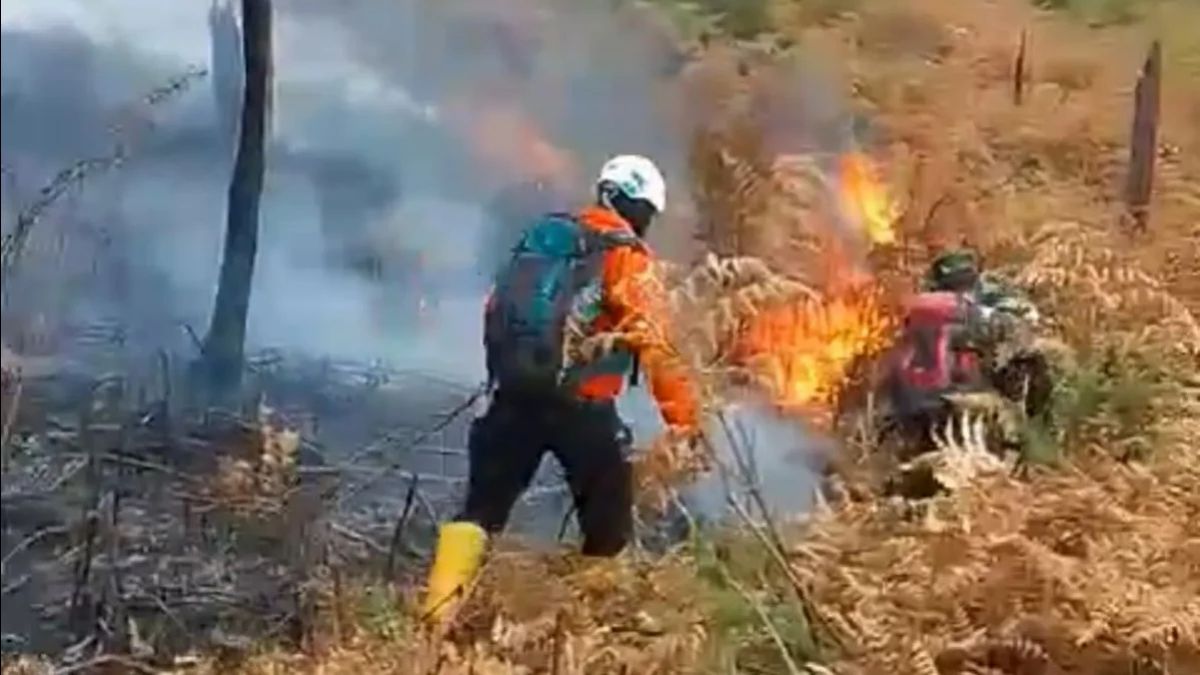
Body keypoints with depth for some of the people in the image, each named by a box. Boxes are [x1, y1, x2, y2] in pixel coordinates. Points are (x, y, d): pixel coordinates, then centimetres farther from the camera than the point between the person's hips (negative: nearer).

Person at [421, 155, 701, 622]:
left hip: (514, 392, 6)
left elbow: (495, 311, 18)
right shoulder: (627, 256, -4)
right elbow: (656, 345, -11)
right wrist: (685, 419, -9)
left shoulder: (540, 238, 15)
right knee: (608, 519, 11)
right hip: (578, 403, -5)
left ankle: (437, 613, 1)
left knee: (483, 506, 9)